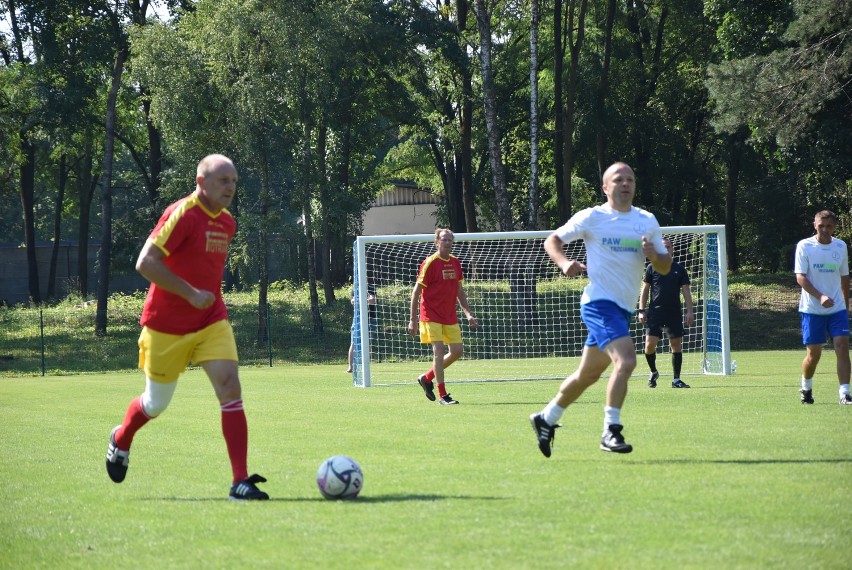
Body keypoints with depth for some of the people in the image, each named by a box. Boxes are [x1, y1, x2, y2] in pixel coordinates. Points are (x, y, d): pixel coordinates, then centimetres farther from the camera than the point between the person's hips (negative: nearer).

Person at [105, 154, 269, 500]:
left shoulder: (227, 223, 7)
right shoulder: (182, 215, -17)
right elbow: (145, 263, -24)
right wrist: (191, 294, -24)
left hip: (212, 322, 5)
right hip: (166, 326, -5)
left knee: (230, 388, -15)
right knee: (156, 403, 10)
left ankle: (240, 481, -16)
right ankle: (121, 440, 45)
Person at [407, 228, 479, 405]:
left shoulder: (455, 263, 9)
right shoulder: (430, 263, -10)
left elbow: (459, 291, 19)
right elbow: (416, 292, -9)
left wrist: (468, 314, 12)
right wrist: (413, 320, -12)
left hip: (450, 316, 7)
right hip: (432, 316, -7)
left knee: (457, 351, 4)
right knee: (439, 351, -13)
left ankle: (427, 378, 21)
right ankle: (442, 395, -8)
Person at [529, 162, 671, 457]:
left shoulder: (647, 221, 10)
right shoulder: (591, 217, -3)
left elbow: (665, 267, 11)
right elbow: (552, 240, 4)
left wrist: (653, 255, -12)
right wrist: (564, 262, -16)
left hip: (623, 308, 7)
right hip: (599, 302, -6)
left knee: (588, 373, 15)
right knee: (625, 359, -25)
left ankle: (546, 418, 33)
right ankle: (611, 431, -21)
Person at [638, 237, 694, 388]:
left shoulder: (679, 269, 9)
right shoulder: (651, 268, 6)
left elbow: (686, 291, 8)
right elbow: (645, 290, 8)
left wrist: (689, 311, -1)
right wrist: (642, 310, 1)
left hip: (674, 313, 1)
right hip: (655, 312, -1)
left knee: (676, 345, -1)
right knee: (650, 344, -10)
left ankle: (676, 379, 7)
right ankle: (653, 372, 14)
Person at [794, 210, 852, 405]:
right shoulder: (804, 246, -5)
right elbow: (800, 277, -11)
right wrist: (820, 296, -24)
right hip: (811, 309, -3)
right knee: (813, 354, 2)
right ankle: (806, 388, 27)